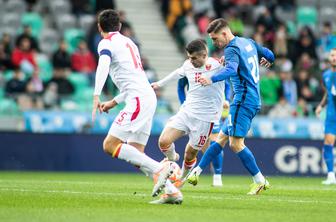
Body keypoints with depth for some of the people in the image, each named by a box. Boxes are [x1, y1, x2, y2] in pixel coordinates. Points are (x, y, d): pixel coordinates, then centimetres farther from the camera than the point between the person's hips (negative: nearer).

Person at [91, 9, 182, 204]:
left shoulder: (106, 43, 0)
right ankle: (172, 192, -1)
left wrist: (96, 96, -31)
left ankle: (159, 169, -22)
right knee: (135, 155, 8)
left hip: (138, 100, -9)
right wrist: (114, 102, 32)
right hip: (148, 96, 9)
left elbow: (103, 66, -22)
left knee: (110, 145, -11)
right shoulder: (129, 43, 27)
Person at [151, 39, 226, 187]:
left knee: (190, 153, 3)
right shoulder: (188, 65, 4)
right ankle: (172, 158, 21)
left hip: (205, 117, -4)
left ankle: (182, 178, 33)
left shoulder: (217, 65, -13)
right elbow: (178, 73, 26)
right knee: (163, 141, -13)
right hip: (186, 112, 4)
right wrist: (160, 84, 38)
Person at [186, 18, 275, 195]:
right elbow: (269, 55, 27)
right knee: (222, 137, 12)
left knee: (236, 143, -11)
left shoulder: (231, 49, -13)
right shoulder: (248, 42, 14)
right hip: (253, 99, 10)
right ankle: (196, 172, 16)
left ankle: (260, 181, -7)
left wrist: (211, 80, -49)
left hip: (243, 100, -10)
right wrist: (267, 61, 52)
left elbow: (231, 69, -34)